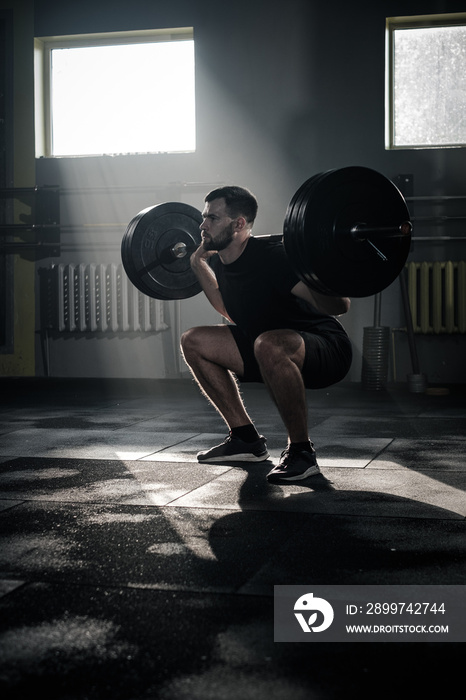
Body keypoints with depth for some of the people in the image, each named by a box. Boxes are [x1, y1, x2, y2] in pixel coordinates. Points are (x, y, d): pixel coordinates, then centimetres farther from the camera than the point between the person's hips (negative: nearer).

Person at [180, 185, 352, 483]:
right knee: (194, 342, 6)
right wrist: (199, 264, 15)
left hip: (328, 350, -9)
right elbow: (231, 311, 20)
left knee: (268, 345, -40)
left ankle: (301, 451, -20)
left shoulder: (271, 257, -26)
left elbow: (340, 306, -31)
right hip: (276, 352, 9)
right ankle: (247, 439, 11)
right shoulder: (220, 262, -2)